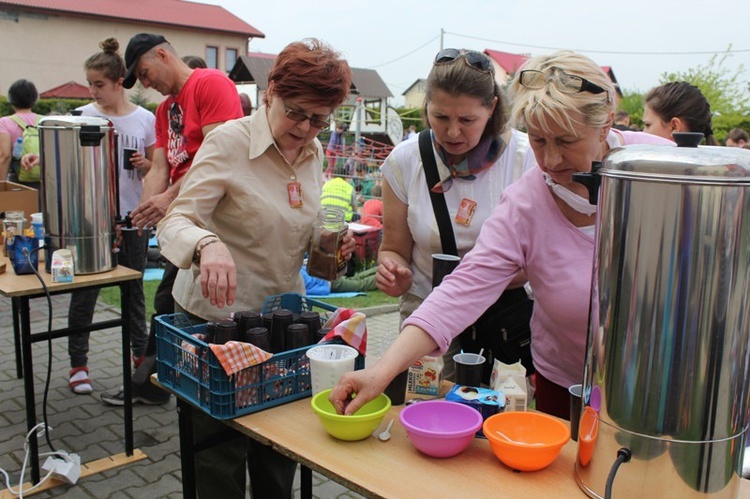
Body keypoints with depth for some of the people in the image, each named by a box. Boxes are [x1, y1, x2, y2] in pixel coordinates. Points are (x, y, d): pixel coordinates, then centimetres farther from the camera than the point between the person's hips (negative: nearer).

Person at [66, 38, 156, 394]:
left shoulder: (144, 119, 1)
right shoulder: (83, 116, -2)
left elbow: (154, 167, 10)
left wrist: (145, 163, -12)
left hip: (132, 216, 1)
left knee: (134, 288, 13)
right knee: (84, 290, 3)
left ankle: (140, 353, 30)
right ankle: (78, 363, 17)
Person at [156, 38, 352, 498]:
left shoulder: (314, 152, 5)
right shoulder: (229, 141, -14)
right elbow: (175, 223, -20)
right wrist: (207, 245, -43)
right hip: (218, 317, -5)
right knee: (222, 453, 8)